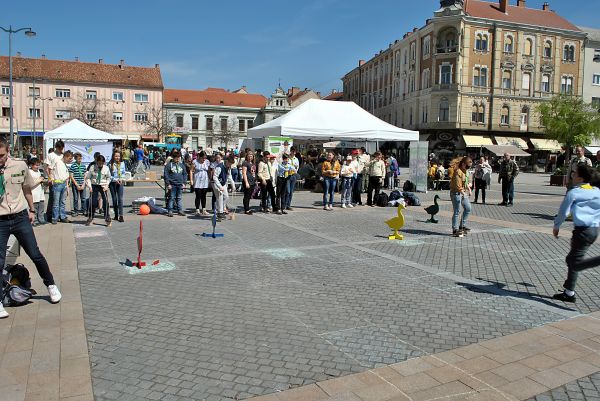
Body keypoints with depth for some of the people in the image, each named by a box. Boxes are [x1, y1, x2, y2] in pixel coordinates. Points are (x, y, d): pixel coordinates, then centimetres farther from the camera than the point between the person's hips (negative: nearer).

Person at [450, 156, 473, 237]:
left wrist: (469, 189, 11)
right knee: (457, 212, -5)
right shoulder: (458, 172, -19)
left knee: (468, 208, 14)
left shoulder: (464, 171, 11)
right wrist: (463, 193, -32)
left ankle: (462, 226, 24)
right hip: (456, 193, -10)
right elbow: (458, 185, -26)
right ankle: (455, 230, 2)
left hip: (463, 192, 10)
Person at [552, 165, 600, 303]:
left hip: (583, 230, -8)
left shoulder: (573, 193, -7)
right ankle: (569, 293, 21)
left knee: (575, 263, -6)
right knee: (572, 259, 15)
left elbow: (563, 212, -3)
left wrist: (556, 227, 11)